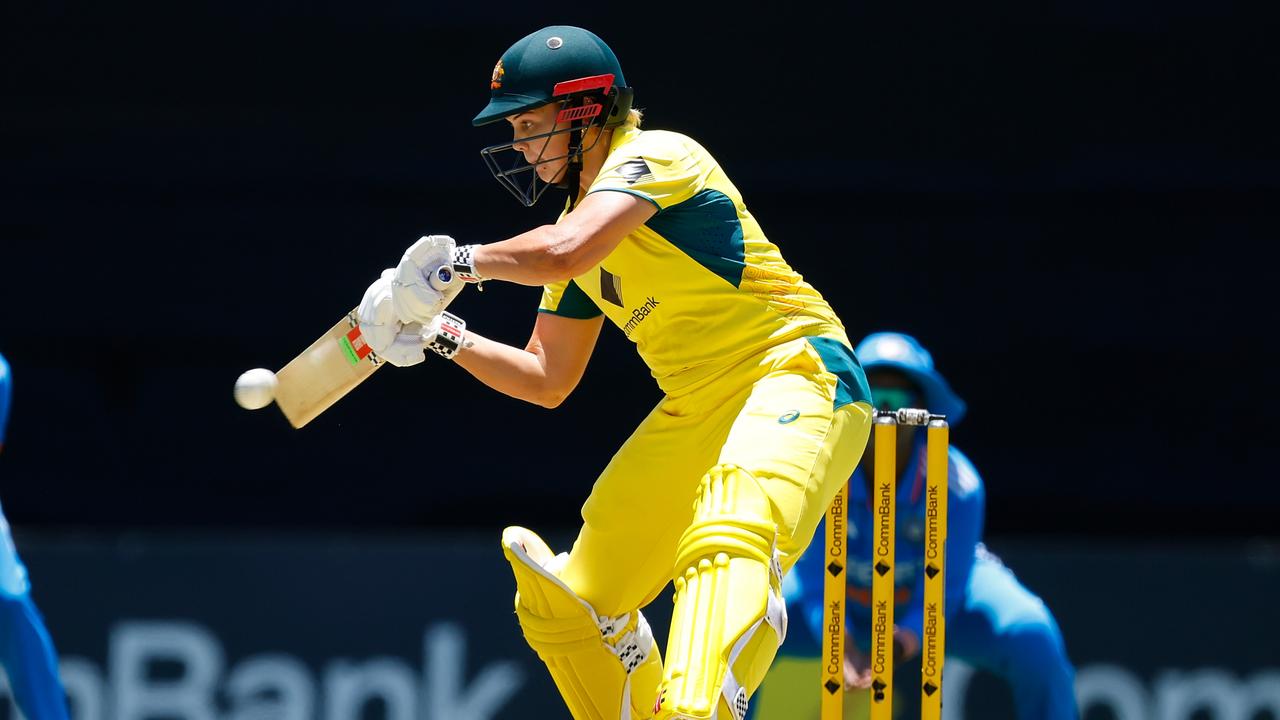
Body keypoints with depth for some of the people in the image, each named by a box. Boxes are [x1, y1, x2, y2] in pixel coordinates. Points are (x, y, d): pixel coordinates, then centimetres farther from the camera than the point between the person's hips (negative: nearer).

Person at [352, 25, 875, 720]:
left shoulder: (654, 156, -11)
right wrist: (443, 336, 6)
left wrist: (460, 261, -15)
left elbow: (563, 252, -30)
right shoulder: (578, 219, 15)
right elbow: (546, 380, 19)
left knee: (725, 546, -38)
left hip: (794, 373, -10)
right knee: (564, 604, 10)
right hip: (694, 411, 10)